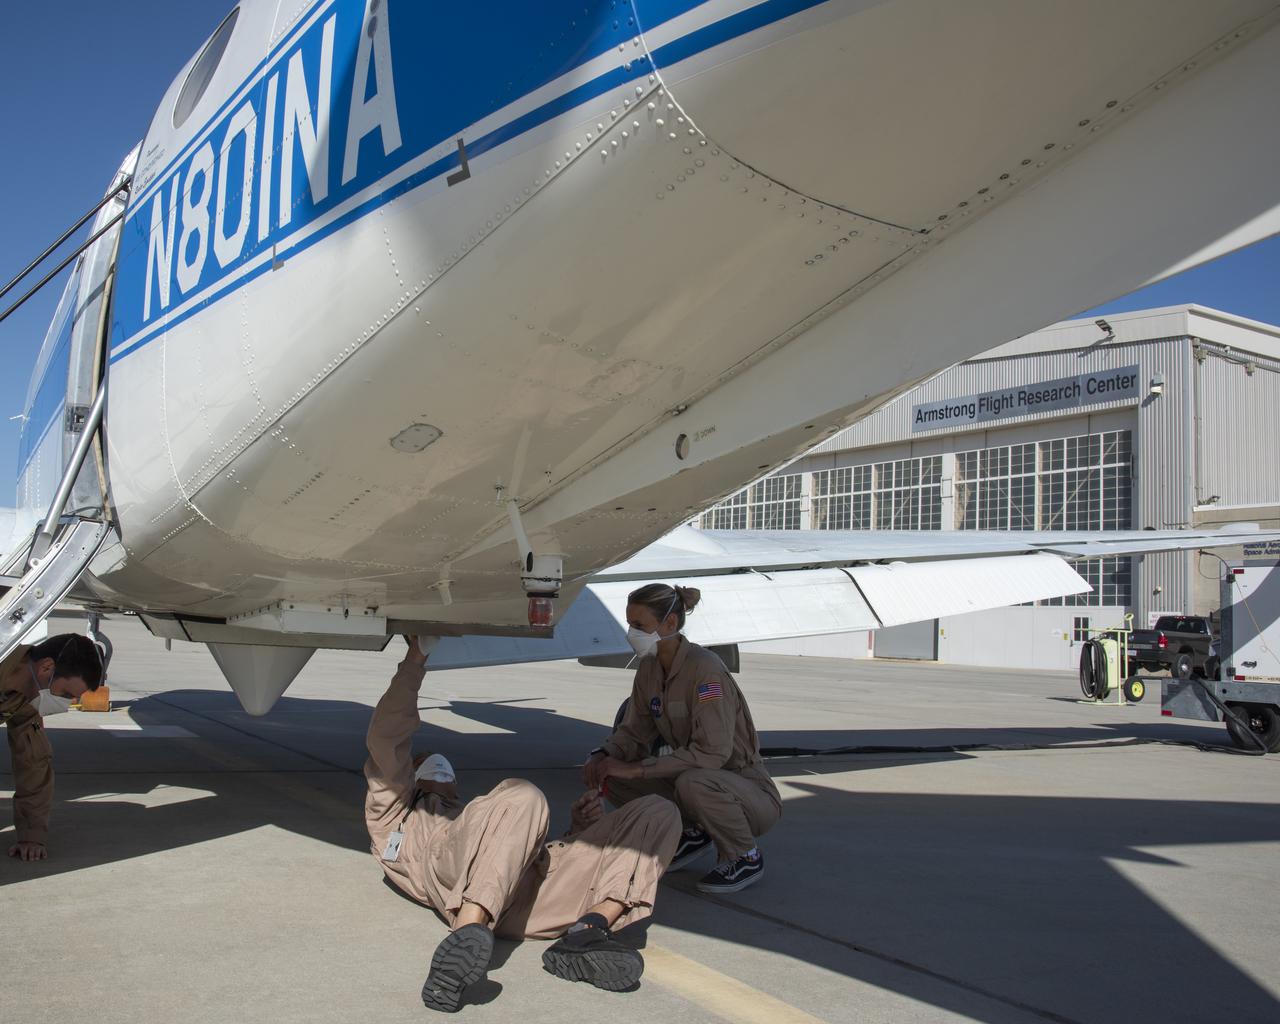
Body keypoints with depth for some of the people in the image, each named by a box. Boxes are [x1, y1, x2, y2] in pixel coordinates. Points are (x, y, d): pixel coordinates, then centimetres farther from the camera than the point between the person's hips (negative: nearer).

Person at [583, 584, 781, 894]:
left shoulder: (705, 668, -25)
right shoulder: (649, 669, 0)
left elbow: (712, 752, -31)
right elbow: (634, 732, 4)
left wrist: (637, 768, -30)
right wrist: (602, 756, -18)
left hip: (750, 791, -7)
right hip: (698, 776, 7)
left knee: (692, 784, -39)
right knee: (613, 781, -8)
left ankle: (745, 857, -9)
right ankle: (693, 833, 11)